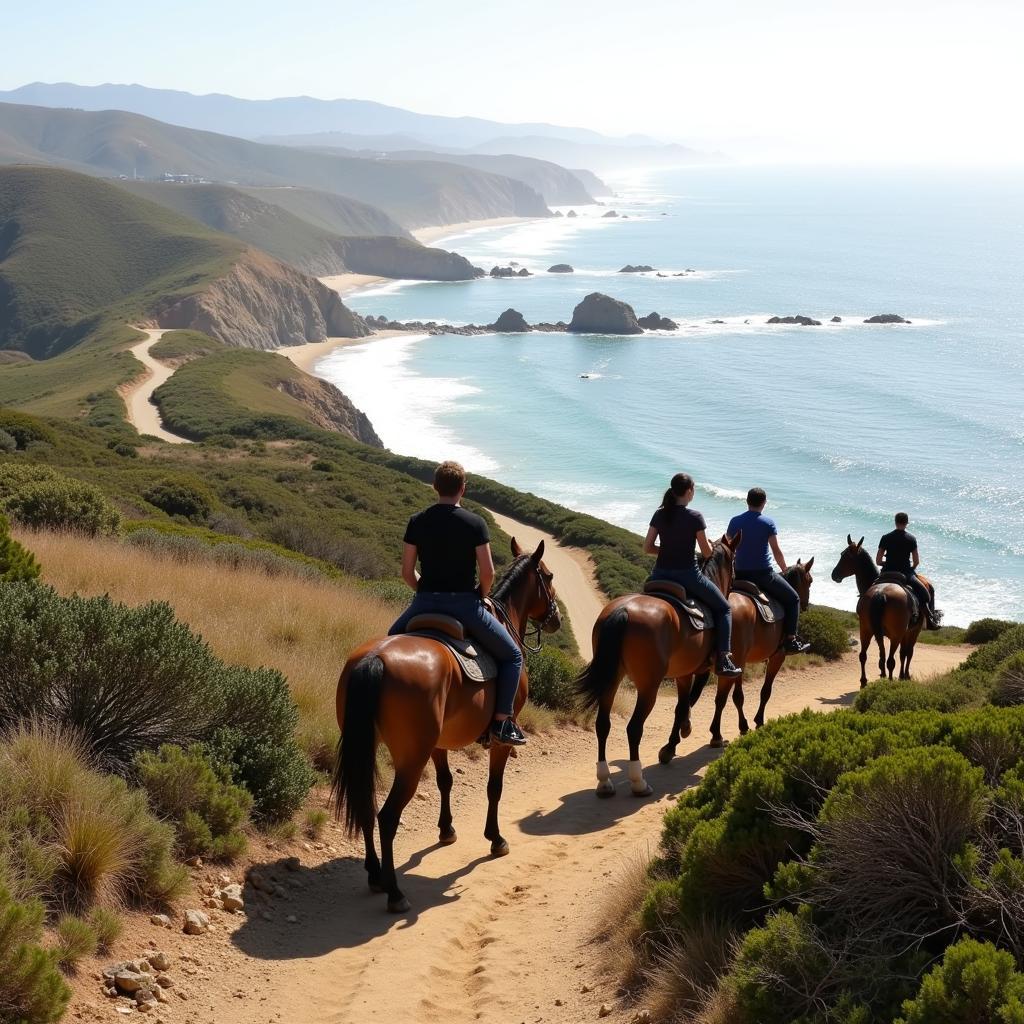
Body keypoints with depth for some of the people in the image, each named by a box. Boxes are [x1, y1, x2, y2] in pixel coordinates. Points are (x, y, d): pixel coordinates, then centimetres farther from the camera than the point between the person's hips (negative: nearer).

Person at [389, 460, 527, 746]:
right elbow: (487, 573, -9)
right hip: (464, 603, -3)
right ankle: (502, 722, 4)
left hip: (425, 603, 3)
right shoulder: (475, 523, -7)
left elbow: (407, 572, 3)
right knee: (512, 656, 13)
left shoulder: (417, 522, 1)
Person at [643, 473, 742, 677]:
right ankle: (723, 660, 2)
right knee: (723, 608, 14)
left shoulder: (659, 515, 1)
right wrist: (708, 545, 17)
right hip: (687, 575, -4)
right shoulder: (695, 517, -11)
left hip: (660, 575, 4)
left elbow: (647, 548, 2)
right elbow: (707, 553, -5)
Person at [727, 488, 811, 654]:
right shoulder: (768, 523, -7)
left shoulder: (734, 521, 4)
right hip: (764, 574, -5)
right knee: (793, 599, 9)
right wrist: (785, 571, 8)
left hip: (740, 575, 5)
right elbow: (776, 551, -8)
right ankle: (791, 640, 1)